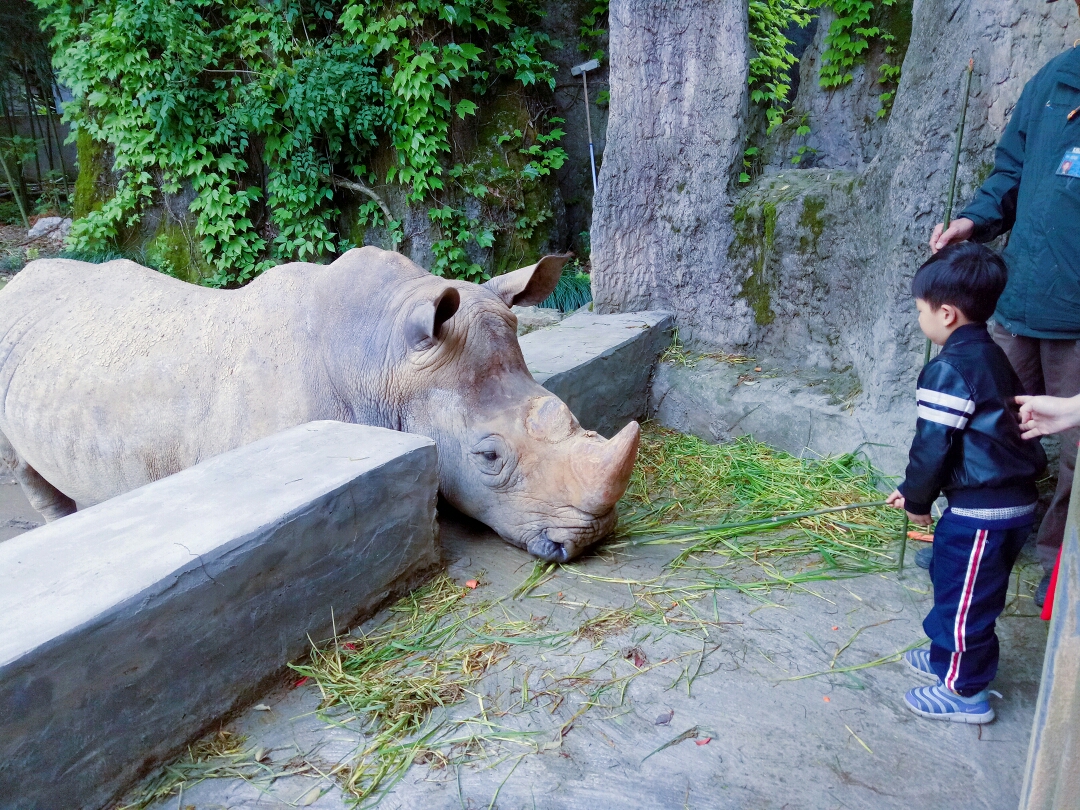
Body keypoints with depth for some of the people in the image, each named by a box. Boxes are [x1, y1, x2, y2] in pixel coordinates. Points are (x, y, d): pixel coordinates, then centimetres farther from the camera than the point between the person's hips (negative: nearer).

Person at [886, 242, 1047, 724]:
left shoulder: (950, 369, -19)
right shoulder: (991, 357, 12)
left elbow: (932, 446, -17)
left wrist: (917, 500, 0)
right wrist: (915, 488, 19)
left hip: (980, 511, -10)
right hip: (1015, 501, 10)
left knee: (962, 593, 4)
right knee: (952, 580, 23)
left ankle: (964, 691, 18)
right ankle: (949, 657, 40)